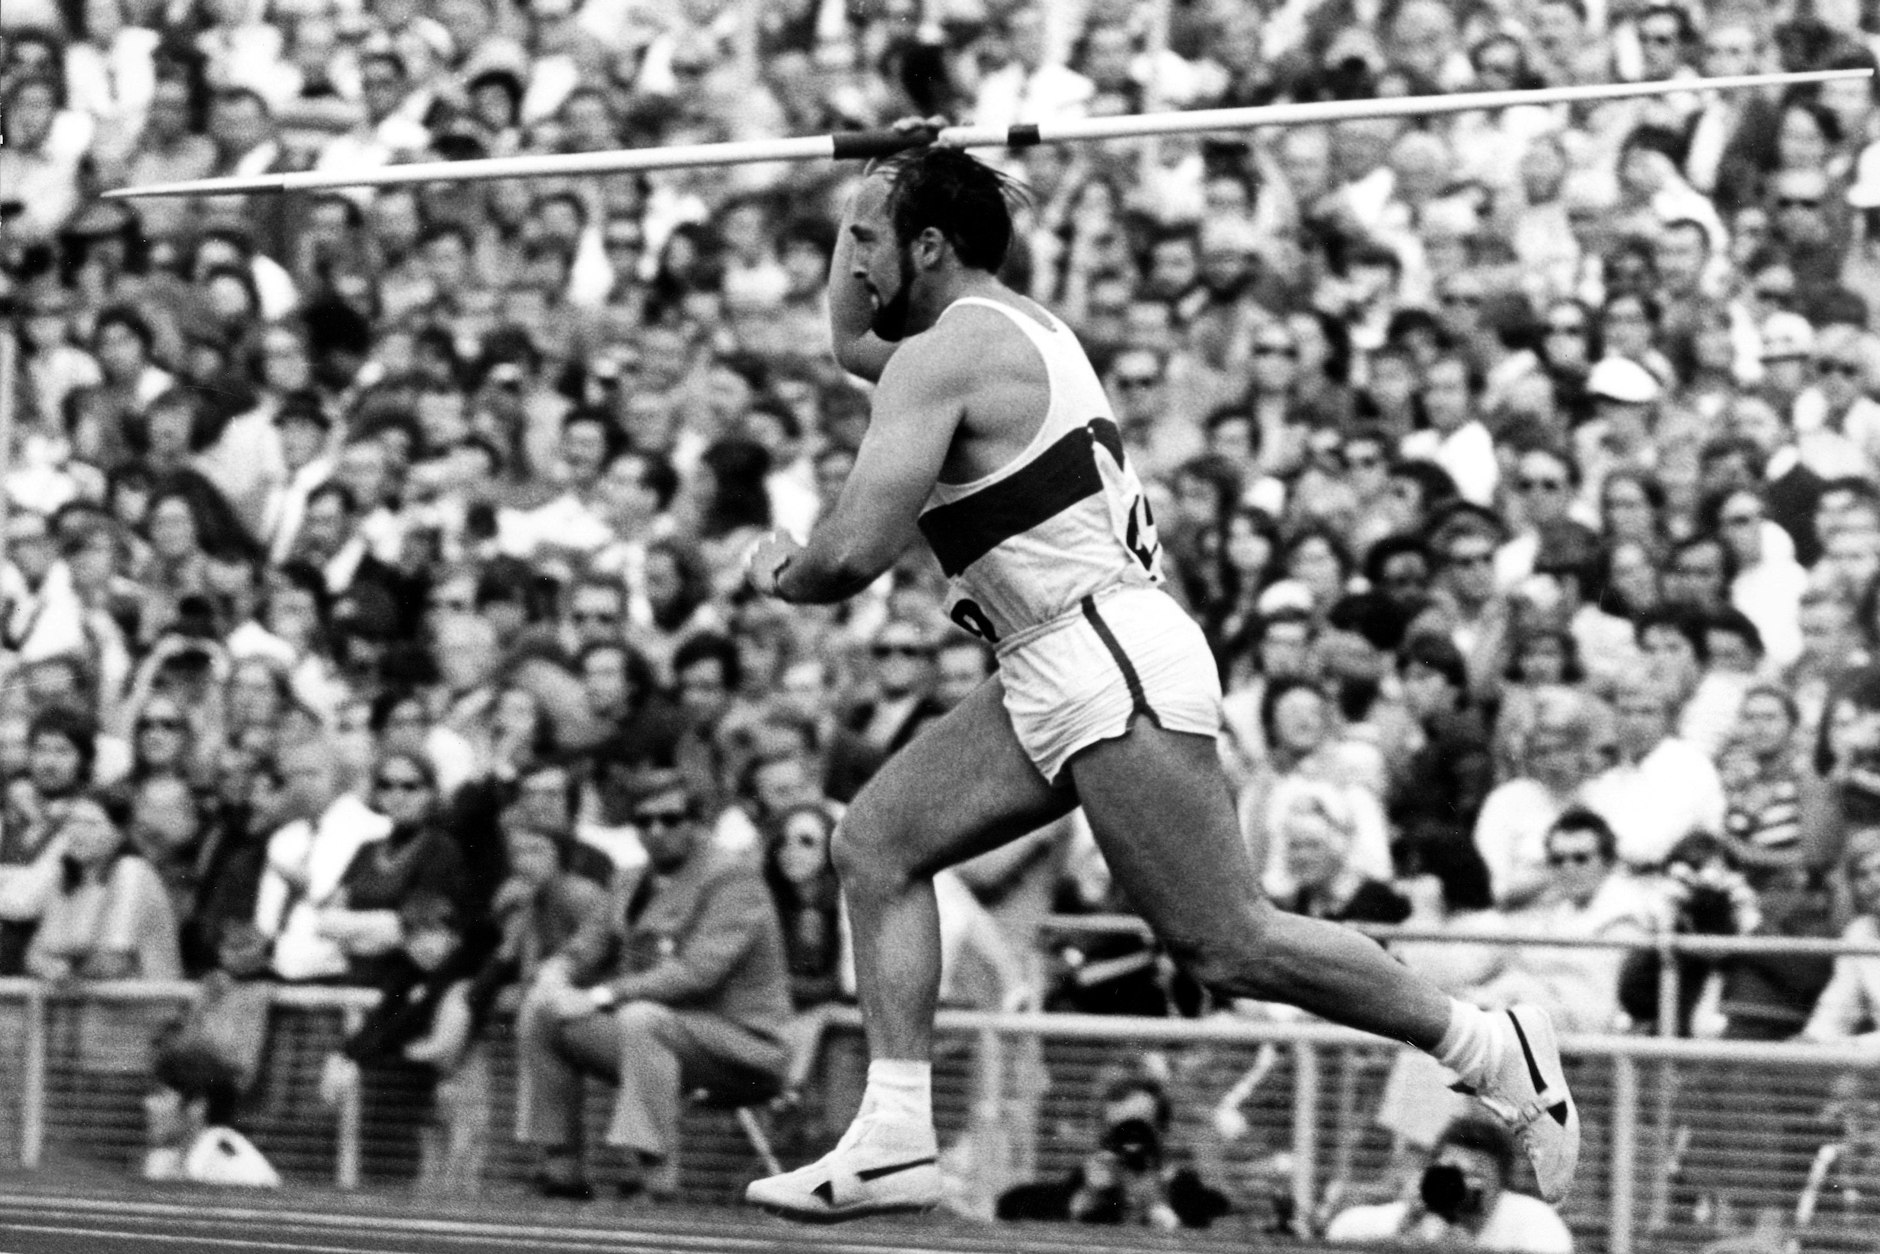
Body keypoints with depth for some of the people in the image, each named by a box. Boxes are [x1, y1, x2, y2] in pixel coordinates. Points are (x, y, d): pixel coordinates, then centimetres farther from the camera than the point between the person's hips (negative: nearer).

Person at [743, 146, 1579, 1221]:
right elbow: (851, 342, 41)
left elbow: (856, 551, -19)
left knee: (1226, 943, -10)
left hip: (1110, 660, -11)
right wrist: (880, 190, 28)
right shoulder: (1015, 327, 20)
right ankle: (896, 1141, 0)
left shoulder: (943, 357, -11)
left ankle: (1493, 1049, 1)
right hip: (1059, 670, 11)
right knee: (875, 845, 5)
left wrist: (781, 573, 3)